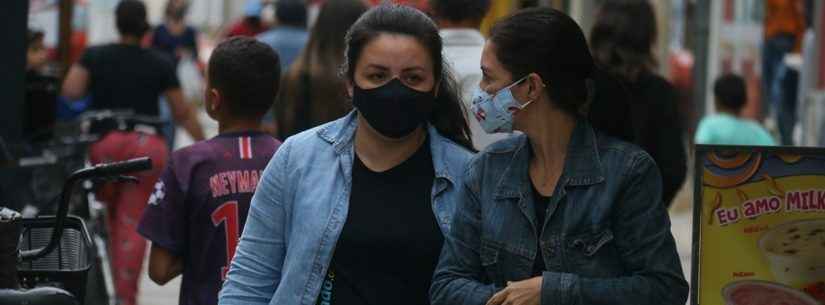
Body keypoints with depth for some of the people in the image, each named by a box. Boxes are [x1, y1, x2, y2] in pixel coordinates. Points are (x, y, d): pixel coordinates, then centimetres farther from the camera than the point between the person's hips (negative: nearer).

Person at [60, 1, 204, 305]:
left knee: (113, 214, 21)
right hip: (148, 146, -1)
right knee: (133, 223, -1)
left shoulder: (94, 56, 5)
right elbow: (182, 112, 6)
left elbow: (70, 91, -7)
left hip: (104, 142, 1)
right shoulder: (161, 64, 5)